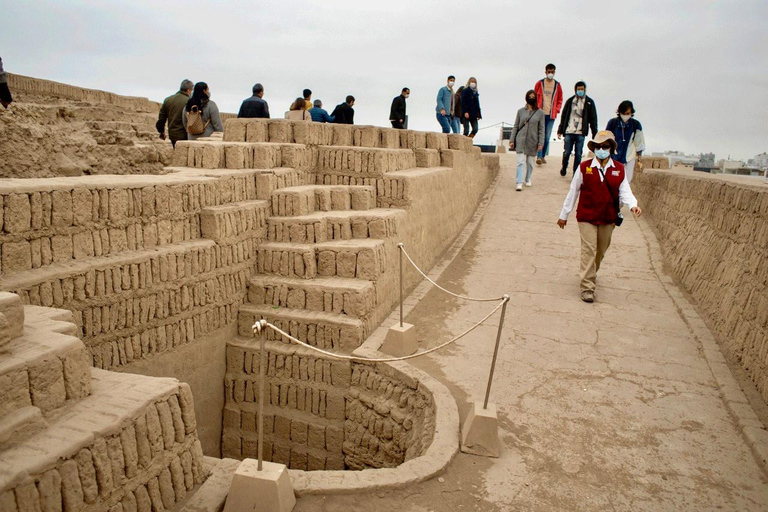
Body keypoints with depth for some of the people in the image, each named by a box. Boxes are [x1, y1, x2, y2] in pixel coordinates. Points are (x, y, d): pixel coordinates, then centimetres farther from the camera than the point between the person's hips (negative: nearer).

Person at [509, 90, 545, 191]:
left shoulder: (540, 113, 2)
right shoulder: (521, 111, 4)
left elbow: (541, 129, 2)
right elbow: (515, 127, 7)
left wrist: (540, 143, -4)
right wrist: (512, 140, 2)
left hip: (533, 141, 0)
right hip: (521, 140, 0)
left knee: (530, 162, 10)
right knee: (520, 162, -7)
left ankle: (528, 179, 29)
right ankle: (519, 183, -10)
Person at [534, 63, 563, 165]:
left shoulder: (557, 85, 8)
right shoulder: (539, 83, 4)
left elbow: (560, 100, 14)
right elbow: (534, 97, 9)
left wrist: (556, 110, 1)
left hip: (551, 115, 2)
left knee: (547, 136, 5)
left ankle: (543, 156, 13)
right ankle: (539, 157, -15)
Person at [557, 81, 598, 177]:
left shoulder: (589, 102, 4)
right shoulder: (570, 100, 6)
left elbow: (593, 119, 3)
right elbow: (564, 116, 10)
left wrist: (595, 134, -2)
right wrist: (560, 130, 7)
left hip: (581, 133, -1)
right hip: (569, 132, 1)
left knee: (578, 154, 0)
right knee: (566, 152, 4)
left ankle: (576, 174, 7)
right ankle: (564, 168, 29)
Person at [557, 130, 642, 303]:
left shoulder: (619, 169, 2)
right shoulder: (584, 167, -4)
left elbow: (624, 191, -1)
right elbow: (573, 192, 2)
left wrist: (633, 205, -23)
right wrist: (564, 215, 6)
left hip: (608, 218, 3)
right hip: (587, 217, -3)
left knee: (601, 251, 15)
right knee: (589, 249, -11)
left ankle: (590, 275, 40)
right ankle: (587, 287, -8)